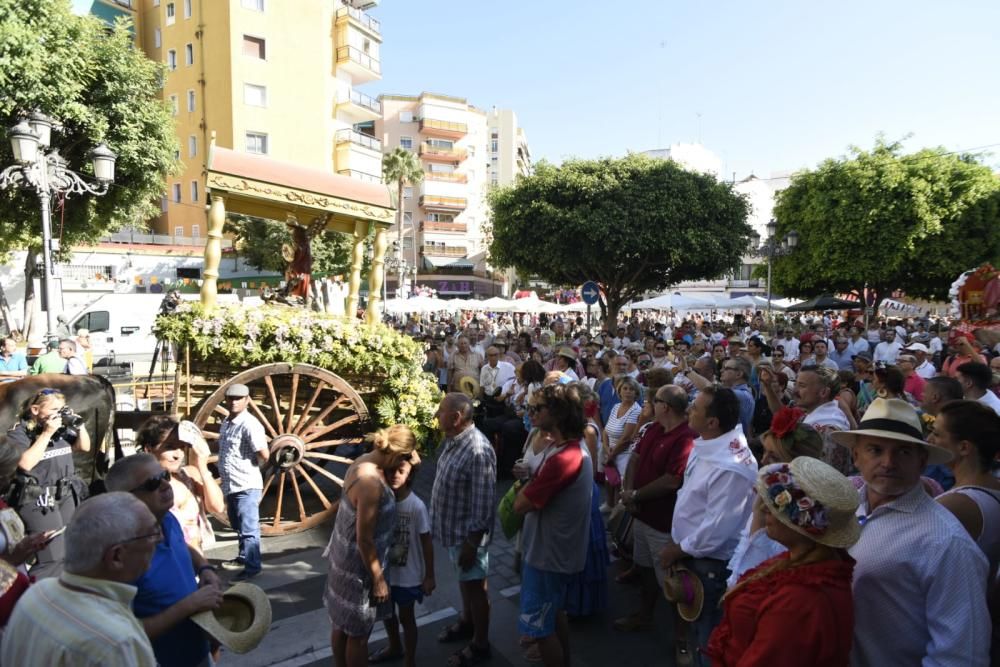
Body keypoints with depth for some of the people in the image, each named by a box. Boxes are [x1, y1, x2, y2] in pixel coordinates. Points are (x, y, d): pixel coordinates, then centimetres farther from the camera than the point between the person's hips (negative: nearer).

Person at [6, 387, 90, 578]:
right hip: (39, 499, -6)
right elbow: (25, 463, -22)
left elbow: (84, 447, 16)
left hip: (67, 495, 7)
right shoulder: (19, 432, -9)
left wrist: (80, 425, -1)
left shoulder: (61, 427, 6)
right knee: (53, 558, -13)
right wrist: (46, 433, -20)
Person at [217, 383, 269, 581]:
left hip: (246, 486, -9)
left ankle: (252, 567, 10)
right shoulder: (226, 422, 10)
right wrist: (226, 481, 16)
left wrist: (253, 467, -5)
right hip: (230, 485, 10)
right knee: (238, 526, 23)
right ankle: (243, 557, 39)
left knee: (248, 529, 0)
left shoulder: (249, 424, -19)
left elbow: (264, 455, -24)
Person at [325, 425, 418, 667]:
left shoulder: (363, 460, -5)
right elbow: (364, 540, -25)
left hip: (344, 556, 9)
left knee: (342, 625, 25)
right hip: (358, 565, -9)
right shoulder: (371, 483, -32)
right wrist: (378, 580, -16)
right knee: (358, 633, 13)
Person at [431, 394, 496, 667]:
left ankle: (480, 645, 28)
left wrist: (472, 543, -21)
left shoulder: (478, 451, -31)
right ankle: (467, 623, 48)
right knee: (463, 580, 26)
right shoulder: (453, 439, -2)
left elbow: (483, 503, -27)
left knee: (475, 586, 10)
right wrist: (441, 525, 18)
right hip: (452, 527, 8)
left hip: (467, 532, -8)